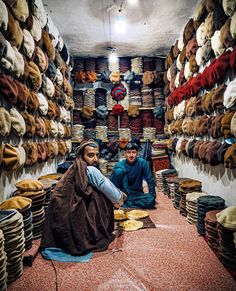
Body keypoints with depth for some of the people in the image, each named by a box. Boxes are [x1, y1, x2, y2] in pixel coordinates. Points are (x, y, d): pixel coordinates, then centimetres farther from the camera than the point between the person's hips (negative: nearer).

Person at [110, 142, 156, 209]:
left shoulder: (142, 163, -6)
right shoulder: (120, 165, -7)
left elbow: (150, 180, -5)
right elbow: (111, 182, -7)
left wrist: (152, 196, -12)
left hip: (137, 194, 2)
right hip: (123, 194, -1)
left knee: (151, 201, -30)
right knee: (119, 171, -24)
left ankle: (124, 204, -19)